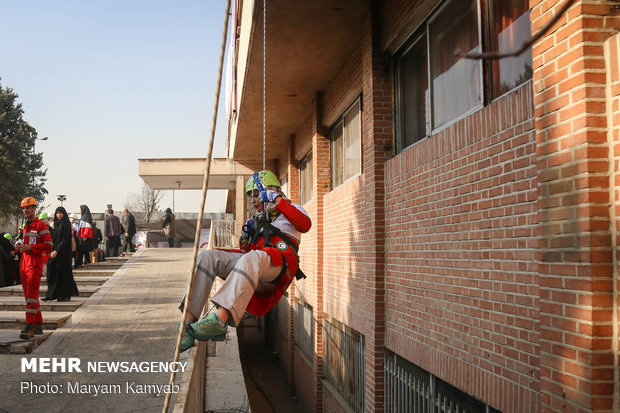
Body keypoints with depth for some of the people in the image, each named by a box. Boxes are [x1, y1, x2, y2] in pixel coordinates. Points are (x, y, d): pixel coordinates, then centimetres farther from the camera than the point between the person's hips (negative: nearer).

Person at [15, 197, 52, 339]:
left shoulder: (41, 225, -6)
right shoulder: (26, 226, 19)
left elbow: (48, 244, -13)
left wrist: (30, 247, -19)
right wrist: (21, 246, 8)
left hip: (35, 264, -9)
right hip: (24, 263, 9)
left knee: (31, 295, -13)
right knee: (28, 295, 10)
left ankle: (30, 327, -16)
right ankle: (38, 326, 17)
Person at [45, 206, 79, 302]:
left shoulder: (66, 224, -9)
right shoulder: (56, 224, 14)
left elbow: (65, 240, -16)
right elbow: (54, 239, 18)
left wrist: (56, 251, -20)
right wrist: (52, 251, 9)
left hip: (63, 252, -8)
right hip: (56, 252, 8)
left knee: (63, 272, -5)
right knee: (52, 272, 7)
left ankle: (66, 295, 1)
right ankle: (51, 295, 12)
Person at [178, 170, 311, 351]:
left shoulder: (291, 209, 20)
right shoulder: (259, 220, 38)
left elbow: (305, 225, -6)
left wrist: (278, 201, -10)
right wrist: (245, 239, 13)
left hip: (281, 263, -6)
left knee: (252, 258, -41)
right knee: (208, 257, -15)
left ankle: (220, 318, -57)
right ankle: (189, 320, -28)